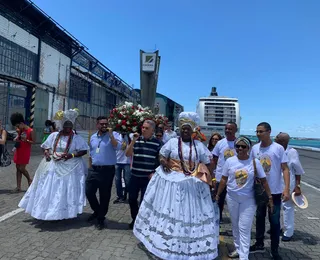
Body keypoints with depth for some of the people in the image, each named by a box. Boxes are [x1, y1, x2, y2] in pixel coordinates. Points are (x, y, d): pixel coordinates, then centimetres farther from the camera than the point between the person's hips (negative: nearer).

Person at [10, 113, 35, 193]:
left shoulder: (31, 131, -13)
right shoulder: (20, 131, 8)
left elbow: (34, 142, -12)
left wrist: (26, 140, -28)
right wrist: (17, 139, -1)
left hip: (25, 152, -7)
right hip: (18, 151, 7)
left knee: (21, 168, -5)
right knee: (18, 168, 7)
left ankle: (29, 179, 24)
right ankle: (18, 187, 12)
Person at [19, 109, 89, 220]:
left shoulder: (77, 138, -4)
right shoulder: (54, 135, 7)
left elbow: (84, 151, -7)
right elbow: (46, 147, 13)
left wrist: (72, 155, -20)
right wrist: (47, 153, -9)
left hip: (70, 168, -3)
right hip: (53, 166, 4)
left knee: (66, 191, -1)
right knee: (48, 189, 7)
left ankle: (63, 213, 13)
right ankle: (48, 210, 24)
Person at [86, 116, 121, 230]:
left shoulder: (114, 135, -6)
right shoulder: (93, 137, 12)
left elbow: (118, 147, -24)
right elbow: (91, 154, 18)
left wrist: (110, 135, -26)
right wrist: (90, 167, 15)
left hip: (107, 170, -5)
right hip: (94, 170, 5)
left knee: (104, 196, 6)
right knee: (89, 192, 9)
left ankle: (101, 218, 25)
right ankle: (97, 211, 36)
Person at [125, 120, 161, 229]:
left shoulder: (157, 143, -4)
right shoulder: (137, 140, 2)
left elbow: (160, 160, 0)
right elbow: (127, 154, -5)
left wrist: (155, 173, -9)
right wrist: (133, 141, -13)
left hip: (148, 177, -3)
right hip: (135, 176, 3)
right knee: (132, 199, 13)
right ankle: (135, 219, 36)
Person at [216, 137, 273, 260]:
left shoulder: (255, 162, -8)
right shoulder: (230, 161, -4)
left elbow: (263, 181, -2)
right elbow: (224, 179, 2)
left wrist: (270, 197, -3)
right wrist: (217, 194, 4)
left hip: (248, 199, -2)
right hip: (232, 198, 3)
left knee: (244, 228, -1)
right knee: (235, 225, 16)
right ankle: (238, 248, 36)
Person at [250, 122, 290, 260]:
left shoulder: (278, 148, -11)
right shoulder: (254, 148, -1)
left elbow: (285, 169, -10)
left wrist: (286, 189, -18)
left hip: (275, 191, -3)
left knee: (274, 221, 7)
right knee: (259, 218, 16)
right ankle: (259, 244, 33)